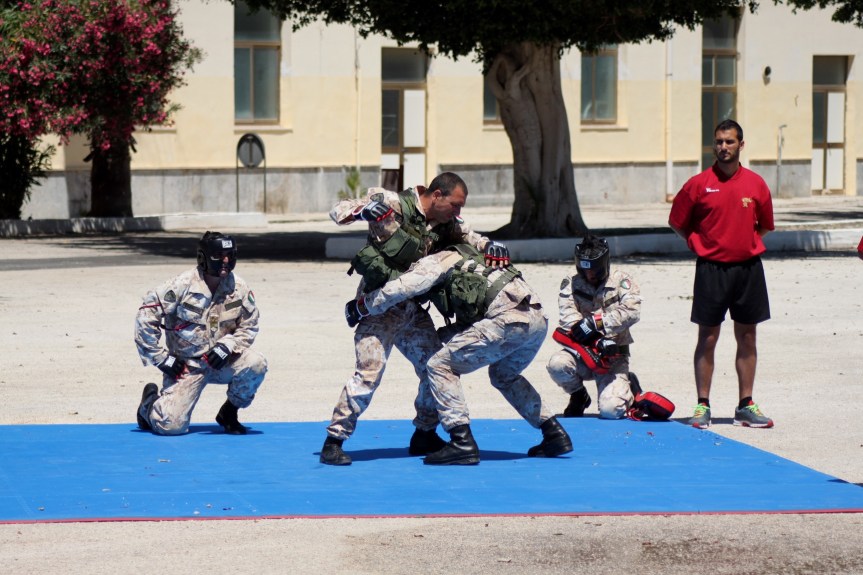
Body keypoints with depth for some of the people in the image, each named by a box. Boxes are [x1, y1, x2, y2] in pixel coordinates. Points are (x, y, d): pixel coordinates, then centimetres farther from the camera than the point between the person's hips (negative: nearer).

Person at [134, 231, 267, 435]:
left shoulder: (238, 287, -5)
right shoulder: (182, 286, -16)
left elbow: (249, 327, 3)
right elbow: (146, 316, -13)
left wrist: (227, 346, -16)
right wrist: (160, 358, -11)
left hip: (221, 362, 3)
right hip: (185, 366, -3)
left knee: (256, 364, -26)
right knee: (171, 425, -16)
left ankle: (229, 413, 0)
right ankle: (150, 402, 23)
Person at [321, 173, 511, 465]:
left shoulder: (445, 224, 3)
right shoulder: (394, 205, -16)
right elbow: (338, 211, -11)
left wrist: (489, 246, -12)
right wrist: (362, 211, -34)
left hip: (412, 308, 7)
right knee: (370, 370, -18)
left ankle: (424, 436, 26)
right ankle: (333, 442, -11)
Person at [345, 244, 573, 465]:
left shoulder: (435, 262, 9)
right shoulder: (464, 261, 35)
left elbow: (398, 290, -3)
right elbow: (468, 325, 36)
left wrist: (360, 306, 10)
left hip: (509, 319, -9)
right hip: (538, 319, 9)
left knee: (441, 365, 0)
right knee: (504, 376, 34)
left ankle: (462, 443, -7)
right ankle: (555, 434, 29)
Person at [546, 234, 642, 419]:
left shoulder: (621, 280, 2)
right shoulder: (571, 283, 6)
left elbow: (632, 311, -15)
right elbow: (568, 316, -10)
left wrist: (597, 322, -25)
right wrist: (598, 341, -24)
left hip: (614, 355, -2)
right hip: (582, 351, 2)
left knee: (610, 410, -21)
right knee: (557, 365, -32)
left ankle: (628, 389, 19)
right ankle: (579, 396, 3)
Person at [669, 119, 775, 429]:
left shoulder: (755, 183, 4)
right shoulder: (698, 184, -3)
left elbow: (764, 225, 17)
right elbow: (677, 222, 7)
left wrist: (746, 243, 6)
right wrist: (703, 244, 3)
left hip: (747, 267, 2)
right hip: (711, 268, -2)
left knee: (747, 338, 6)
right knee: (708, 339, 0)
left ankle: (746, 406, 13)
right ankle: (702, 406, 5)